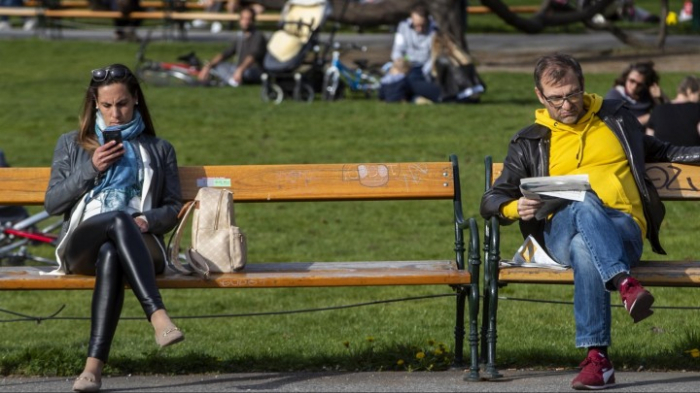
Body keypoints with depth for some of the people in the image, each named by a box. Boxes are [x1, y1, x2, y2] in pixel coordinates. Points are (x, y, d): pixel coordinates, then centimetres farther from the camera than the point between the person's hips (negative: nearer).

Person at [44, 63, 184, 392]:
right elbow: (52, 204, 13)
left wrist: (147, 220, -7)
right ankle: (158, 317, -58)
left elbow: (174, 208, 17)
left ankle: (94, 365, -54)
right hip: (81, 242, 0)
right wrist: (91, 169, 0)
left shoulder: (159, 150, 25)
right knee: (119, 220, -39)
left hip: (139, 244, 0)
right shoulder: (71, 145, 24)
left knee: (110, 257, -41)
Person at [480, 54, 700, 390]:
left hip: (623, 229, 0)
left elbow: (657, 151, 41)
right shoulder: (529, 143, 22)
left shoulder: (616, 119, 24)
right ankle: (626, 285, -59)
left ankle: (597, 359, -50)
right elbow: (491, 200, 18)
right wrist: (516, 208, -5)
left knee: (584, 248, -40)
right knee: (585, 204, -40)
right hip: (559, 234, 0)